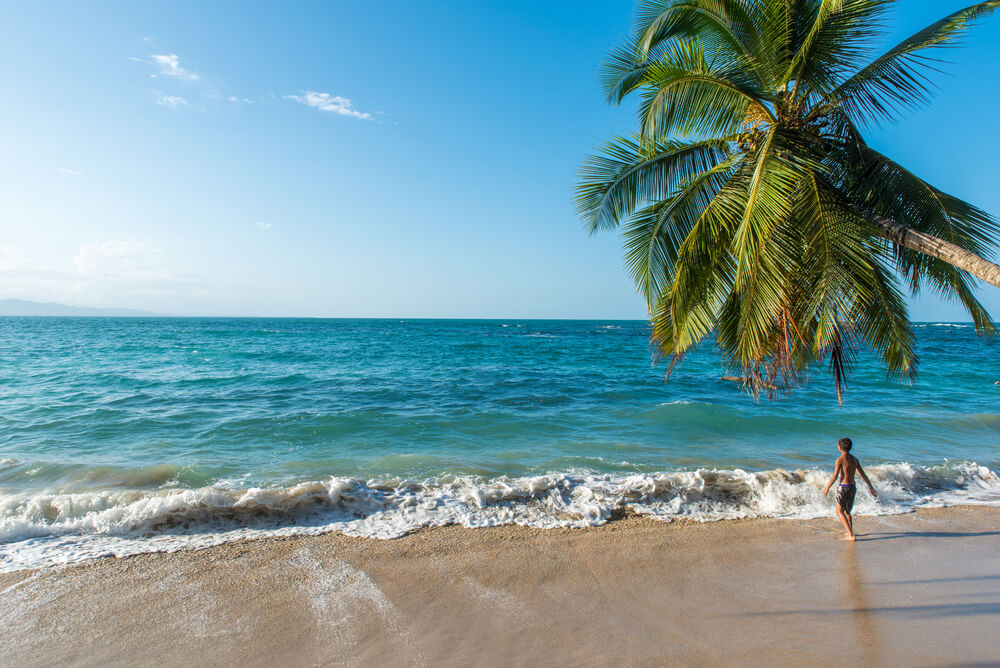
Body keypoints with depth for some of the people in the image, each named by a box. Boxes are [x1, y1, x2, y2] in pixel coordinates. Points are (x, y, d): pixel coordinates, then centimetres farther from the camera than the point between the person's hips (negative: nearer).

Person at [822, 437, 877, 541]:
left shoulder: (840, 459, -14)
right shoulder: (855, 459, 6)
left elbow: (835, 476, -16)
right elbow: (863, 475, 10)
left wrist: (827, 488, -6)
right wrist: (871, 487, 19)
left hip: (844, 487, -7)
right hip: (853, 487, 7)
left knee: (839, 511, 2)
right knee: (847, 511, 23)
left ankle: (851, 535, -6)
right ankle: (851, 532, 32)